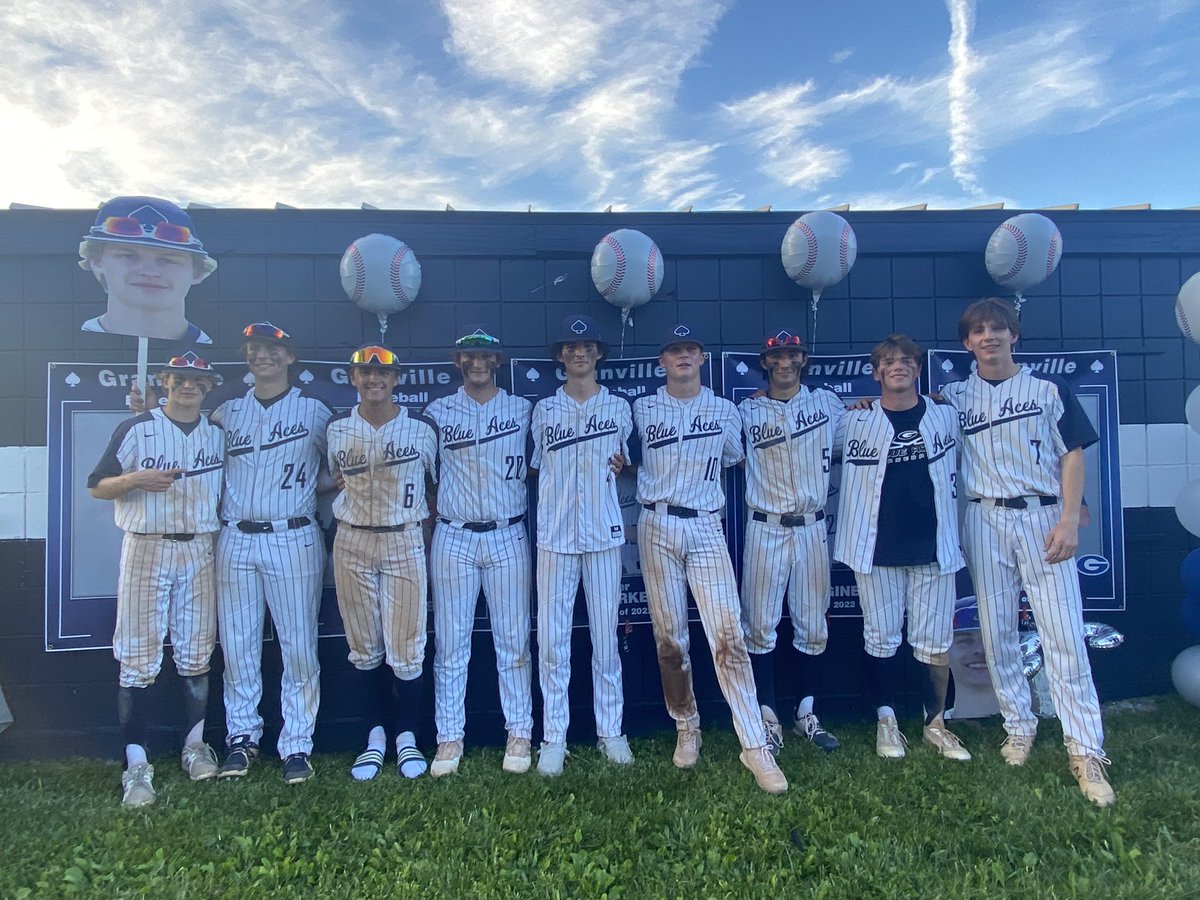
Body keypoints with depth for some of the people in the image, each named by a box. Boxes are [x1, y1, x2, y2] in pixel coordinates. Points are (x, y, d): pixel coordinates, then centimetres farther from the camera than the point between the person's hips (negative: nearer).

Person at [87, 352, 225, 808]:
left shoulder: (218, 435, 10)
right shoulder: (135, 429, 1)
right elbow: (97, 486, 2)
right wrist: (135, 480, -16)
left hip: (200, 551, 3)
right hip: (146, 548, -3)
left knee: (196, 653, 9)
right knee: (138, 658, -3)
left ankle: (195, 745, 22)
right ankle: (136, 765, 2)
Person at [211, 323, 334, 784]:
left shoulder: (315, 411, 6)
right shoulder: (226, 412, 14)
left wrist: (310, 489, -5)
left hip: (294, 541, -3)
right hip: (235, 541, 3)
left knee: (299, 646, -2)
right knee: (237, 645, 7)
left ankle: (297, 745, 8)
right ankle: (242, 737, 22)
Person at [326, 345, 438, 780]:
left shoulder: (420, 429, -3)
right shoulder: (337, 429, 4)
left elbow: (434, 485, 8)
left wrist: (425, 527, 2)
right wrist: (346, 518, 5)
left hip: (404, 542, -2)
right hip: (351, 544, 2)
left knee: (405, 648, 0)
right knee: (364, 648, 10)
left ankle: (407, 737, 18)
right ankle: (375, 736, 25)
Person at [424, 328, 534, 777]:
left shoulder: (522, 410, 7)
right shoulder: (438, 412, 7)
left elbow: (536, 465, 13)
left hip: (507, 537, 0)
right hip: (453, 537, 1)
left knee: (513, 640, 4)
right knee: (450, 643, 4)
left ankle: (519, 734, 16)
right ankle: (450, 738, 15)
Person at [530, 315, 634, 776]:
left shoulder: (619, 407, 7)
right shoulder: (544, 410, 8)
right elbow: (538, 468, 15)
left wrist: (621, 464, -3)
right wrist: (544, 517, 5)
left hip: (604, 533, 0)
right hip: (555, 535, 0)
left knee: (606, 635, 5)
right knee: (552, 638, 1)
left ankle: (611, 730, 17)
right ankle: (553, 737, 11)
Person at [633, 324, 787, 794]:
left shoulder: (724, 411, 8)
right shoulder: (643, 409, 6)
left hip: (706, 529, 0)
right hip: (658, 528, 1)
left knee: (728, 636, -9)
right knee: (669, 637, 5)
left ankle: (755, 746, -5)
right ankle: (686, 728, 23)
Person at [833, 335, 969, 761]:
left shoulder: (945, 416, 6)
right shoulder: (858, 421, 1)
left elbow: (952, 476, 15)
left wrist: (953, 536, 15)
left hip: (932, 547, 1)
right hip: (877, 548, -1)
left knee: (935, 641, 6)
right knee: (882, 638, 6)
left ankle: (935, 723, 21)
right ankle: (886, 720, 20)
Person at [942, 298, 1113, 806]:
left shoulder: (1049, 389, 4)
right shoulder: (956, 396, 9)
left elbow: (1072, 456, 2)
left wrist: (1068, 521, -8)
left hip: (1042, 517, -2)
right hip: (985, 521, 2)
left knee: (1063, 634, -5)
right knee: (997, 632, 6)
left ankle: (1086, 750, 1)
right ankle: (1018, 727, 21)